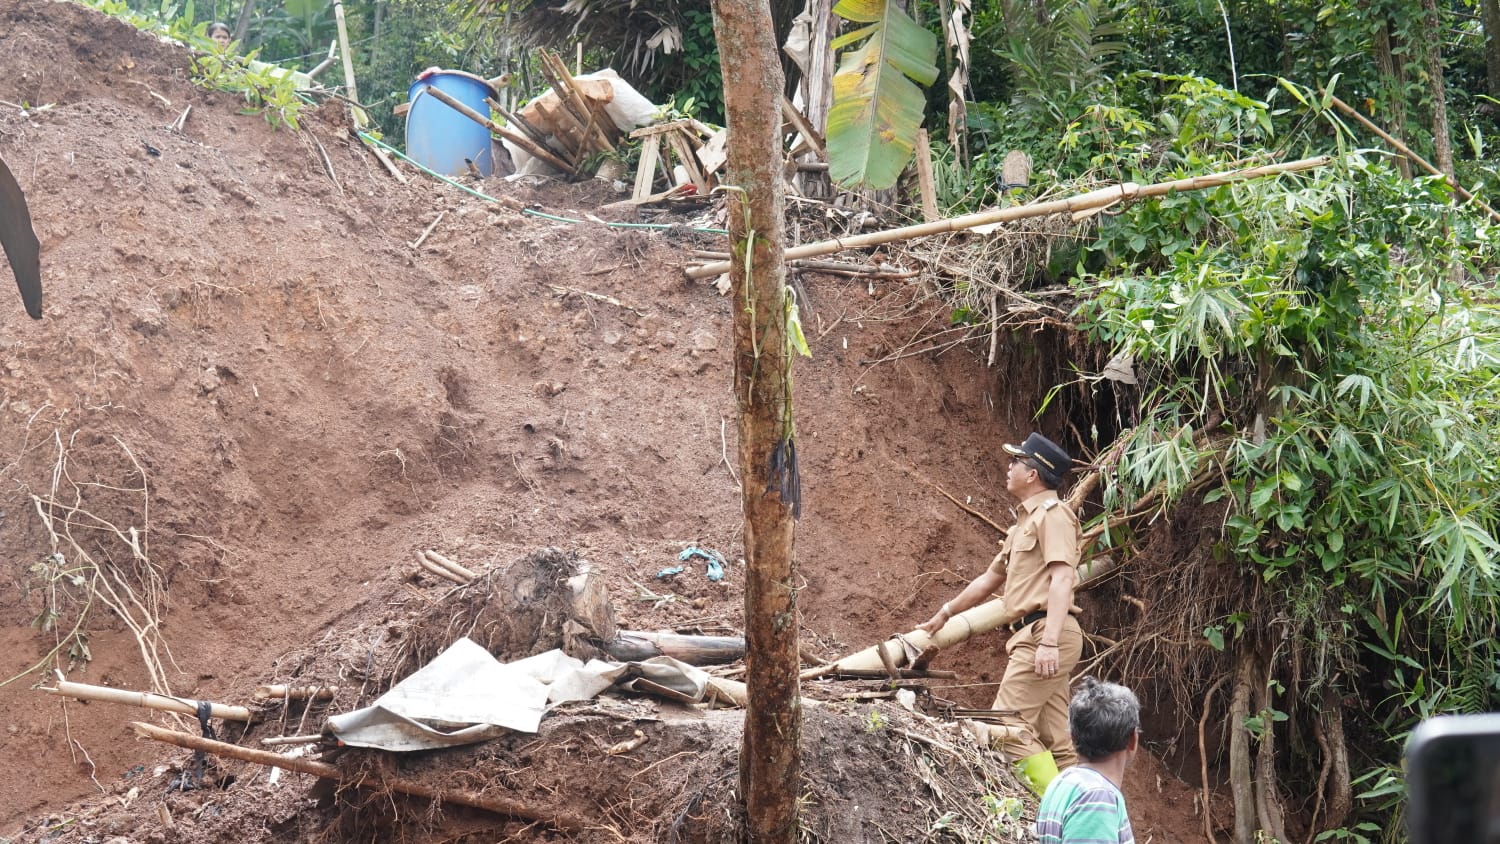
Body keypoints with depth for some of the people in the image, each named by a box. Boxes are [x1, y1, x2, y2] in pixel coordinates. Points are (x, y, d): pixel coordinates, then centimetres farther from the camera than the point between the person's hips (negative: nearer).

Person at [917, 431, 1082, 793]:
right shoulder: (1026, 521, 25)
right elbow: (989, 579, 33)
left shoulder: (1052, 513, -6)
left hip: (1044, 631, -10)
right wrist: (944, 614, 39)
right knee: (1055, 741, 6)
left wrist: (1049, 641, -28)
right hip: (1034, 637, 10)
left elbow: (1062, 578, -19)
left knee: (1006, 725, -15)